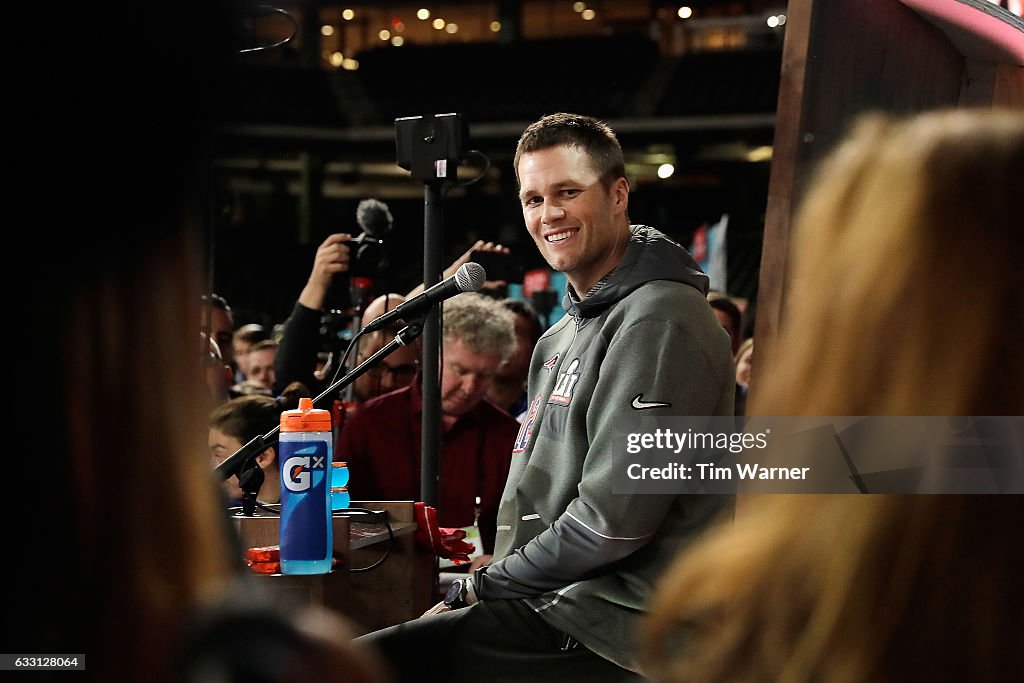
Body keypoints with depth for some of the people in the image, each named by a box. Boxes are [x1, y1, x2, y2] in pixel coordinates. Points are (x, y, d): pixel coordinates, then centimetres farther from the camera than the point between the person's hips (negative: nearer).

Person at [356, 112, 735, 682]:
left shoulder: (662, 319, -14)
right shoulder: (564, 337, 19)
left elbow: (612, 519, -20)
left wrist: (483, 587, -10)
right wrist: (489, 581, 6)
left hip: (612, 632, -10)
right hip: (554, 604, 10)